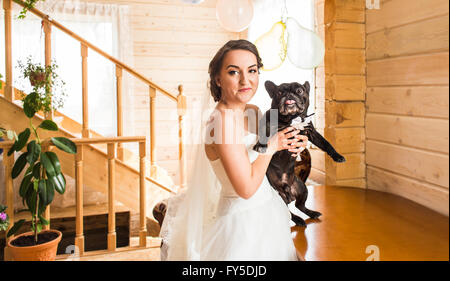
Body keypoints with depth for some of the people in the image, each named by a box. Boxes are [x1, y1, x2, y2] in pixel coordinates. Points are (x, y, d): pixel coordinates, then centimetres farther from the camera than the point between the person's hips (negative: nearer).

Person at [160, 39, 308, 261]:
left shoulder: (253, 112, 0)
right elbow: (246, 188, -27)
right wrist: (272, 145, -18)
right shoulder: (222, 120, -25)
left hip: (267, 213, 8)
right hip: (243, 221, -8)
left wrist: (288, 146, -1)